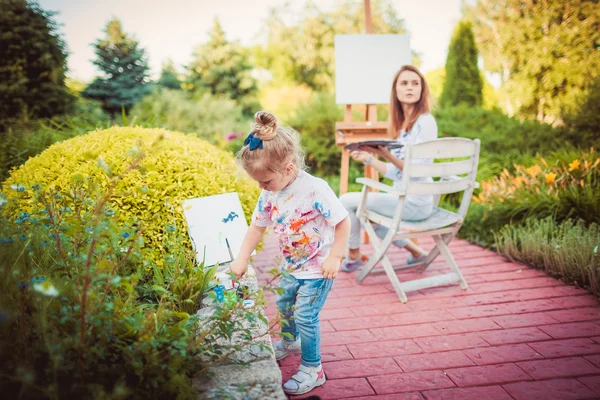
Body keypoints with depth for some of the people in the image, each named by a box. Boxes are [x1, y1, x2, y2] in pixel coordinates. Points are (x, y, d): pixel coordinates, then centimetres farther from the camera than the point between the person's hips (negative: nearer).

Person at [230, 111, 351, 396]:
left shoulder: (315, 189, -29)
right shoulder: (269, 194, -7)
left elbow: (343, 221, -22)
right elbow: (257, 226, 3)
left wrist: (335, 257, -22)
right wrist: (241, 260, 0)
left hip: (318, 268, -7)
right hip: (291, 266, 7)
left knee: (305, 316, -6)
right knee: (284, 305, 23)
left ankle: (312, 370, 12)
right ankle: (289, 341, 53)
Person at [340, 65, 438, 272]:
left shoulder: (425, 122, -14)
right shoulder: (402, 124, 10)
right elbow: (395, 172, 9)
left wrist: (386, 154, -32)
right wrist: (368, 159, 0)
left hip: (414, 203, -9)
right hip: (403, 198, 9)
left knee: (346, 201, -6)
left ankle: (354, 256, 16)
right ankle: (415, 251, 27)